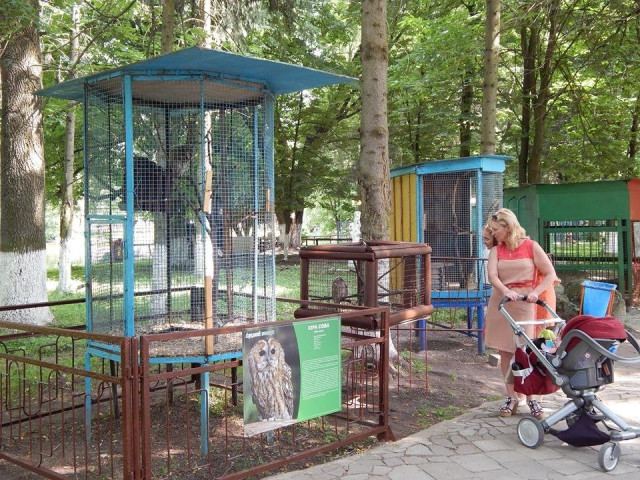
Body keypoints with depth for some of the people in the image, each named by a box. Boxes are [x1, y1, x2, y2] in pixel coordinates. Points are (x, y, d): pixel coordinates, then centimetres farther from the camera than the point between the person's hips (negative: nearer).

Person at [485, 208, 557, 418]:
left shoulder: (531, 246, 0)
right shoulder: (496, 251, 7)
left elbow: (550, 274, -2)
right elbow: (492, 276, -9)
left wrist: (535, 292, -17)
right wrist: (505, 291, -28)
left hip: (523, 304, -3)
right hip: (499, 303, 3)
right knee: (505, 351, 5)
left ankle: (531, 398, 8)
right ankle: (512, 397, 15)